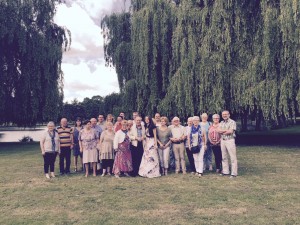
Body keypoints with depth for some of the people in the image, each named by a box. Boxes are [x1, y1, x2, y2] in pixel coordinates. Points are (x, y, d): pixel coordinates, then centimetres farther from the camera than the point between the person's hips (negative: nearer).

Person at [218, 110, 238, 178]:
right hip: (222, 141, 7)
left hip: (230, 140, -6)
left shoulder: (232, 122, -4)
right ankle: (225, 171, 19)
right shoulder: (221, 123, 15)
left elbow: (231, 131, -15)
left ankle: (234, 173, -1)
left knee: (233, 157, -4)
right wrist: (226, 130, -12)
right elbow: (218, 130, 0)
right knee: (224, 157, 10)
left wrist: (222, 131, -4)